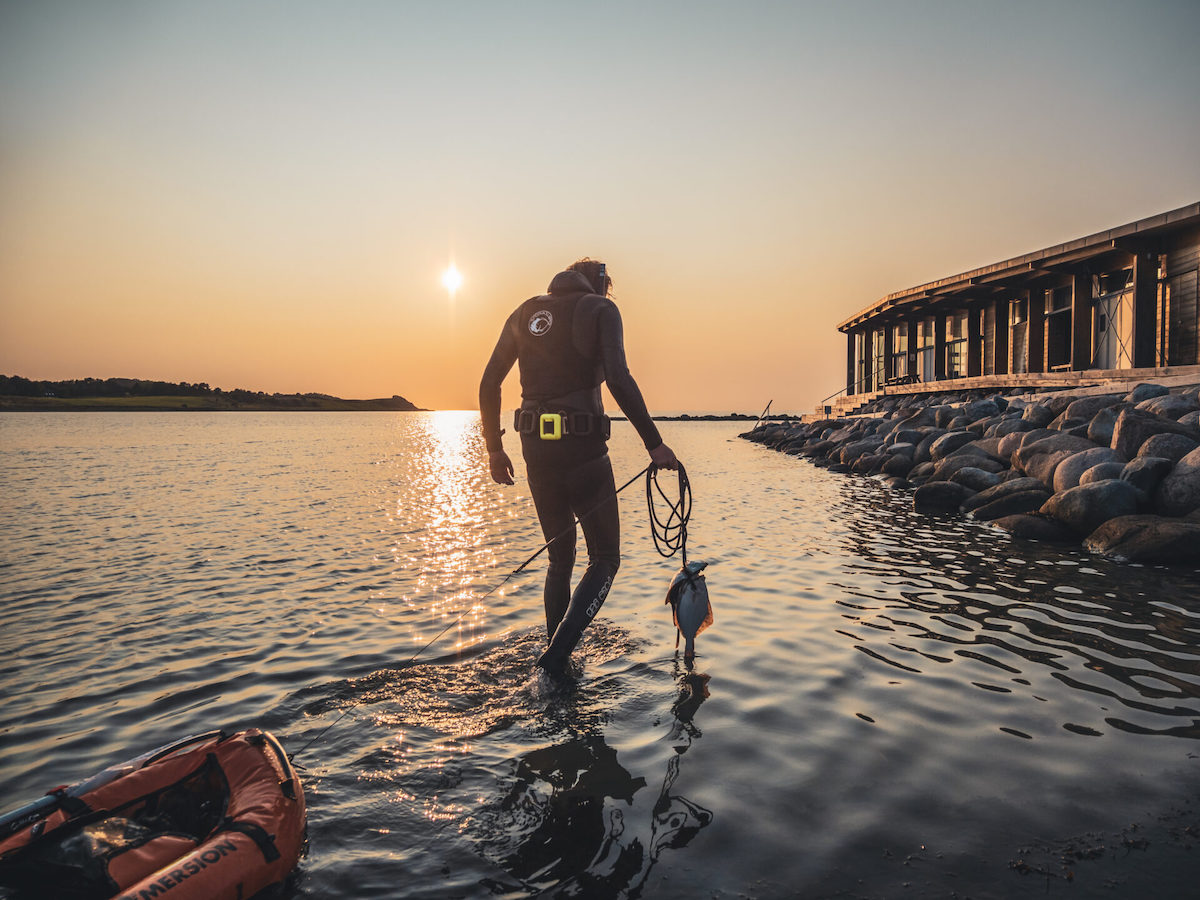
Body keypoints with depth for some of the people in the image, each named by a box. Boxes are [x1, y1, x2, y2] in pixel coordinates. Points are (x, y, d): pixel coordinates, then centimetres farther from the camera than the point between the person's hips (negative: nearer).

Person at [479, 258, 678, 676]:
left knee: (560, 558, 20)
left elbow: (489, 385, 12)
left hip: (535, 448, 5)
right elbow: (618, 379, -15)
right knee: (604, 560, 7)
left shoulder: (525, 312, 16)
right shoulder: (600, 308, 1)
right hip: (583, 447, -5)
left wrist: (494, 449, 18)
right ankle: (557, 655, -9)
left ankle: (557, 656, 23)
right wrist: (653, 442, -13)